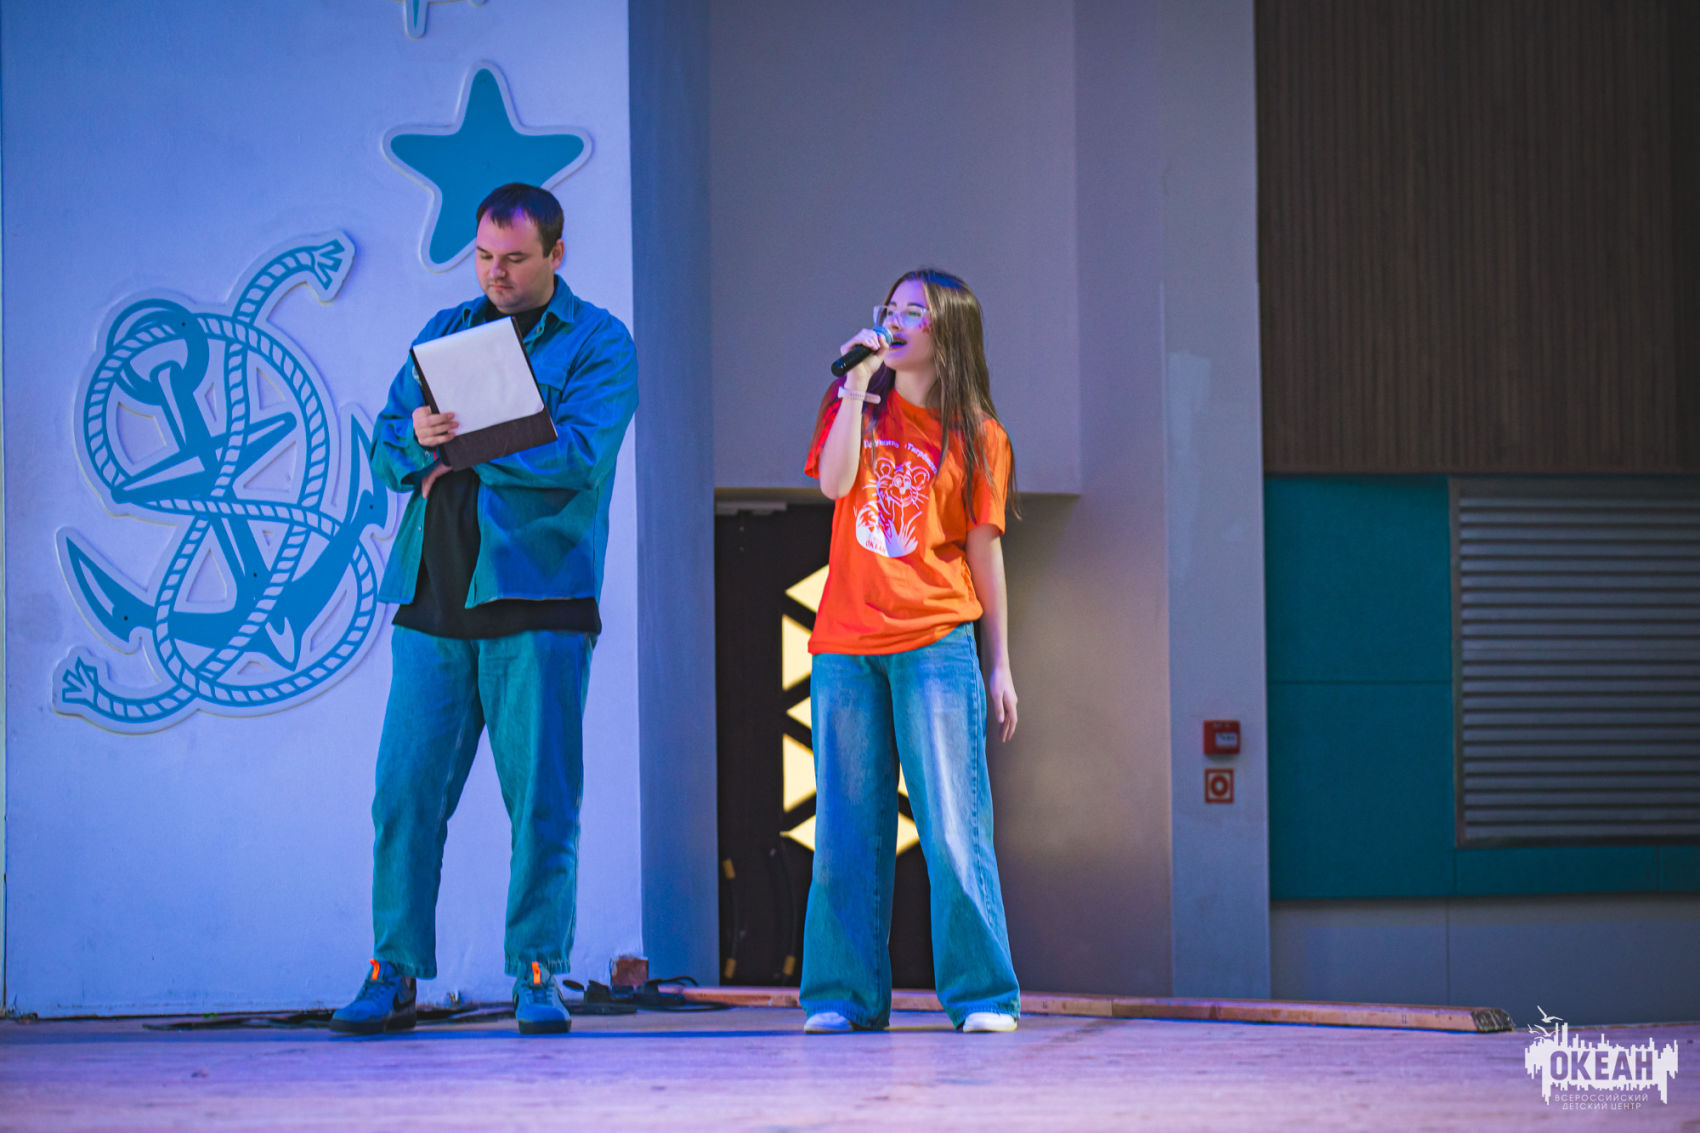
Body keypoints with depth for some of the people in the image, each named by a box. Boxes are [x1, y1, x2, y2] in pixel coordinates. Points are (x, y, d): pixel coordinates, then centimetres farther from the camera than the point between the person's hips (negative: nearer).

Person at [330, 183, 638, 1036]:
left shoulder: (599, 342, 4)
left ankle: (538, 977, 4)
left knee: (542, 798, -2)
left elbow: (578, 454, -12)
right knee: (406, 790, -1)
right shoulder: (445, 332, 19)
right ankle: (392, 974, 4)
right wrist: (419, 442, -11)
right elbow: (386, 448, 12)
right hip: (431, 597, 4)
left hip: (535, 596, -4)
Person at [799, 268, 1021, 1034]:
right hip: (847, 647, 2)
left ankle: (981, 994, -4)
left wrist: (1000, 666, 4)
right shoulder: (854, 405, 13)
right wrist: (858, 385, -8)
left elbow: (985, 553, 6)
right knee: (848, 831, 4)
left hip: (936, 645, -2)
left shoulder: (977, 436, 7)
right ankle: (845, 995, 8)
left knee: (953, 826, -7)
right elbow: (833, 483, -6)